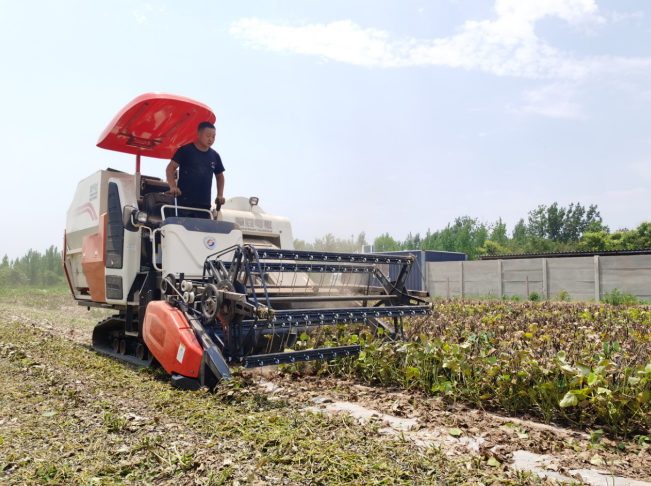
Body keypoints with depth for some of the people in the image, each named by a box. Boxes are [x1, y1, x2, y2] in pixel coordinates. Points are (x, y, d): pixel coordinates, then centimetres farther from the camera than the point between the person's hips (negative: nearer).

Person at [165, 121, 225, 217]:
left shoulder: (215, 156, 13)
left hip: (205, 204, 4)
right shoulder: (185, 150, 0)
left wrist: (220, 195, 10)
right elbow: (170, 168, -3)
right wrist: (173, 186, -18)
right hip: (185, 202, -4)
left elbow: (219, 176, 23)